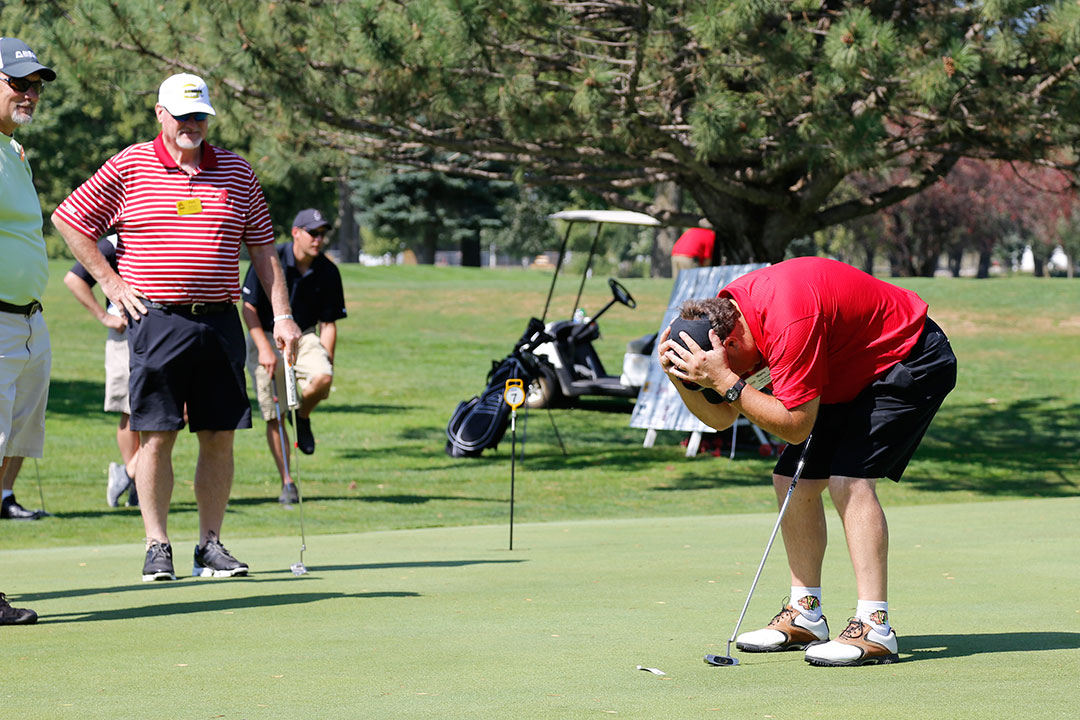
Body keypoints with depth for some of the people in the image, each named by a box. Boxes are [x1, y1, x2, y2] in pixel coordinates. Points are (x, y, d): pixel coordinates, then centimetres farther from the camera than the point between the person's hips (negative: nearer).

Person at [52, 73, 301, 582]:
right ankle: (157, 546, 3)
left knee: (219, 436, 3)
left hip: (220, 321, 3)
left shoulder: (237, 172, 10)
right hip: (156, 319, -3)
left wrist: (282, 315, 6)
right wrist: (110, 282, 2)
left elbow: (263, 249, 13)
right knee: (156, 435, -3)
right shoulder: (128, 167, 1)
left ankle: (210, 545, 10)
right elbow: (68, 220, 6)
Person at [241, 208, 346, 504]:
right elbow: (249, 307, -9)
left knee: (323, 379, -30)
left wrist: (326, 360, -7)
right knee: (273, 416, -5)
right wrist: (265, 349, -18)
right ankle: (287, 483, 7)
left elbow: (328, 323, 4)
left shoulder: (327, 272, -3)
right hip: (265, 338, -2)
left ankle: (303, 416, 5)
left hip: (304, 337, 2)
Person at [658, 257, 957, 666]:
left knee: (849, 479, -23)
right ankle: (805, 615, 13)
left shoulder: (789, 321, -35)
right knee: (792, 480, 3)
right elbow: (721, 417, 0)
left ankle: (874, 628, -24)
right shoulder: (727, 313, -6)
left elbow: (796, 425, -31)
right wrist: (678, 377, -17)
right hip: (852, 376, 10)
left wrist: (725, 381, -33)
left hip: (913, 360, -10)